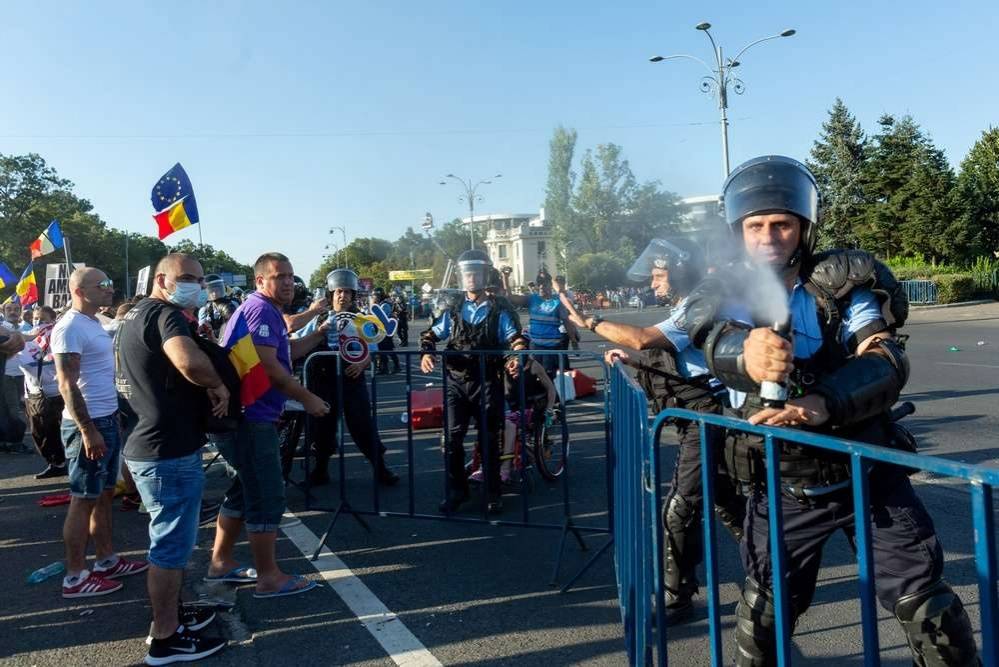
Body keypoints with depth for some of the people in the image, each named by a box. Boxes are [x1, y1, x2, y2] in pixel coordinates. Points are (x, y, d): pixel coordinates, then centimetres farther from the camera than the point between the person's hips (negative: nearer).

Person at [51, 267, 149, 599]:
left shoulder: (94, 324, 13)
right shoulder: (70, 328, -16)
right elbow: (67, 385, -21)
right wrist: (88, 431, -23)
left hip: (107, 420, 9)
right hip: (88, 425, -9)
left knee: (104, 494, 16)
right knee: (83, 501, -1)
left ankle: (107, 560, 26)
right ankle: (75, 577, 9)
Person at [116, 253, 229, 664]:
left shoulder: (134, 317, 15)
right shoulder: (165, 314, -18)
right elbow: (191, 362, -39)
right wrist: (218, 385, -19)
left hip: (150, 447, 11)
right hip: (170, 452, -11)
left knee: (170, 541, 23)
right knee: (171, 545, 1)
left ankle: (172, 614, 37)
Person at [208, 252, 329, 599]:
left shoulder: (266, 310, 19)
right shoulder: (262, 309, -14)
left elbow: (286, 352, 27)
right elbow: (267, 365, -24)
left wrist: (321, 333, 18)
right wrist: (307, 398, -17)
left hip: (244, 416, 11)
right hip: (250, 417, -11)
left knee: (246, 491, 20)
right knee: (268, 497, -3)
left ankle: (221, 563, 31)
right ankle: (269, 577, 7)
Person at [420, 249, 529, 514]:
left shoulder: (499, 311, 5)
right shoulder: (453, 311, 12)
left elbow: (515, 338, -4)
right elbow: (431, 335, 9)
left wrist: (515, 357, -26)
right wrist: (426, 353, -13)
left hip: (487, 382, -2)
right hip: (456, 381, 2)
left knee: (489, 439, 4)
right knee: (452, 437, -1)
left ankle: (492, 493, 18)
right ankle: (456, 490, 15)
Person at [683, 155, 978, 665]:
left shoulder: (842, 284, -7)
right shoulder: (726, 294, -6)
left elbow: (887, 363, -20)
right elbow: (717, 345, -28)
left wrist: (823, 403, -41)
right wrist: (746, 355, -53)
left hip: (866, 474, 0)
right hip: (782, 489, 1)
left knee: (923, 600, 7)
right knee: (762, 613, 12)